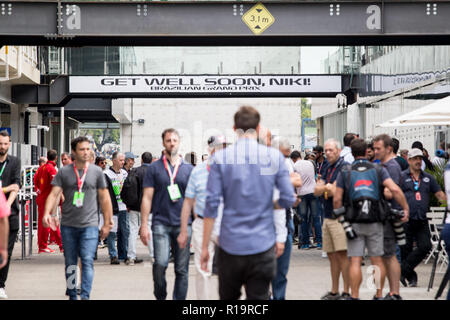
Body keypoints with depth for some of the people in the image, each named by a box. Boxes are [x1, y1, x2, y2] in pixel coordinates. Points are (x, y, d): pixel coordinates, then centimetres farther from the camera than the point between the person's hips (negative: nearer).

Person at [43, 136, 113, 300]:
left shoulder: (97, 171, 4)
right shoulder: (63, 172, 4)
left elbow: (104, 198, 9)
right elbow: (54, 194, -3)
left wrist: (107, 223, 8)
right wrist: (47, 213, -20)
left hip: (89, 225, -1)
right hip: (68, 225, 2)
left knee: (87, 261, -14)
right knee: (70, 263, 10)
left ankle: (85, 296, -17)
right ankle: (72, 296, 22)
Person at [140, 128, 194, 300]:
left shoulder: (189, 169, 10)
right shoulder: (154, 168, 5)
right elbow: (147, 198, 4)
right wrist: (144, 225, -2)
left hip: (183, 224, 2)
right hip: (161, 223, -2)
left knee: (182, 269, 3)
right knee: (160, 264, -14)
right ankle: (160, 296, 7)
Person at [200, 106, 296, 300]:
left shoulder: (220, 158, -3)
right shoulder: (275, 157, -2)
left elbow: (211, 205, -5)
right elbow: (288, 200, 0)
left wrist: (205, 247, 1)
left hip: (230, 246, 0)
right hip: (262, 246, 0)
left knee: (228, 298, 17)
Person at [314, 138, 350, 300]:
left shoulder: (344, 167, -9)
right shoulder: (327, 169, 17)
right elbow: (316, 191, 9)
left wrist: (324, 188, -4)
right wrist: (327, 187, -9)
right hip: (327, 217, 8)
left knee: (342, 254, -10)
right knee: (332, 255, 12)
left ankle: (346, 292, -8)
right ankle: (334, 291, 20)